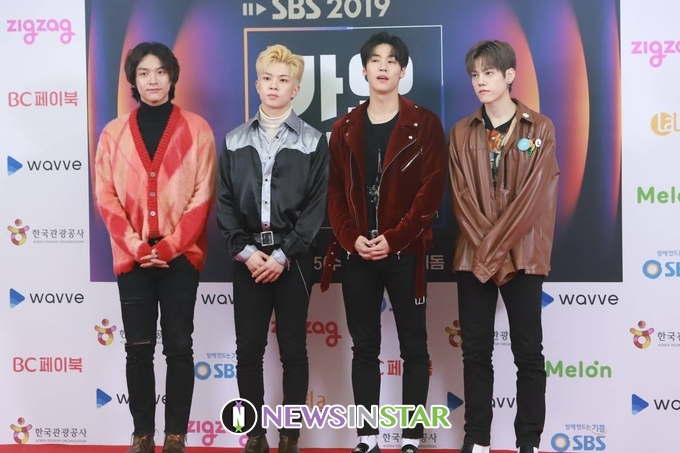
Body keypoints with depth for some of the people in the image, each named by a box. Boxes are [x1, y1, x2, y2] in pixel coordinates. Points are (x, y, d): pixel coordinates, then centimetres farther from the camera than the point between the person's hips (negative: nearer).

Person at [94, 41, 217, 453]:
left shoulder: (196, 129, 2)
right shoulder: (114, 132, 8)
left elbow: (203, 195, -4)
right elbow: (105, 196, 2)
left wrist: (169, 246, -12)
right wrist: (137, 246, -10)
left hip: (181, 254, -1)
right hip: (132, 256, 2)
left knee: (178, 346, 2)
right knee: (139, 348, 4)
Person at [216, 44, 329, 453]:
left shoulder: (313, 142, 2)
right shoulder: (235, 141, 9)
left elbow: (317, 205, -4)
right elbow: (225, 201, 5)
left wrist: (283, 254, -13)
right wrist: (245, 250, -9)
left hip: (293, 259, -2)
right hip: (249, 258, 2)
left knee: (293, 349, 4)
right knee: (249, 350, 5)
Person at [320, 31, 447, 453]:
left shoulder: (424, 125, 0)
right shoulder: (345, 128, 10)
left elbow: (432, 190, -7)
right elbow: (336, 192, 6)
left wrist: (393, 239, -13)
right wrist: (352, 239, -9)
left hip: (405, 253, -3)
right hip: (357, 254, 3)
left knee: (414, 347, 4)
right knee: (364, 347, 9)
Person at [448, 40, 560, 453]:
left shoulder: (540, 128, 1)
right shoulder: (462, 132, 8)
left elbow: (535, 194, -8)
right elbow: (461, 195, 1)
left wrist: (498, 243, -14)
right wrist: (484, 244, -11)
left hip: (523, 254, -2)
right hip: (474, 255, 3)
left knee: (528, 350, 2)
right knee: (476, 349, 6)